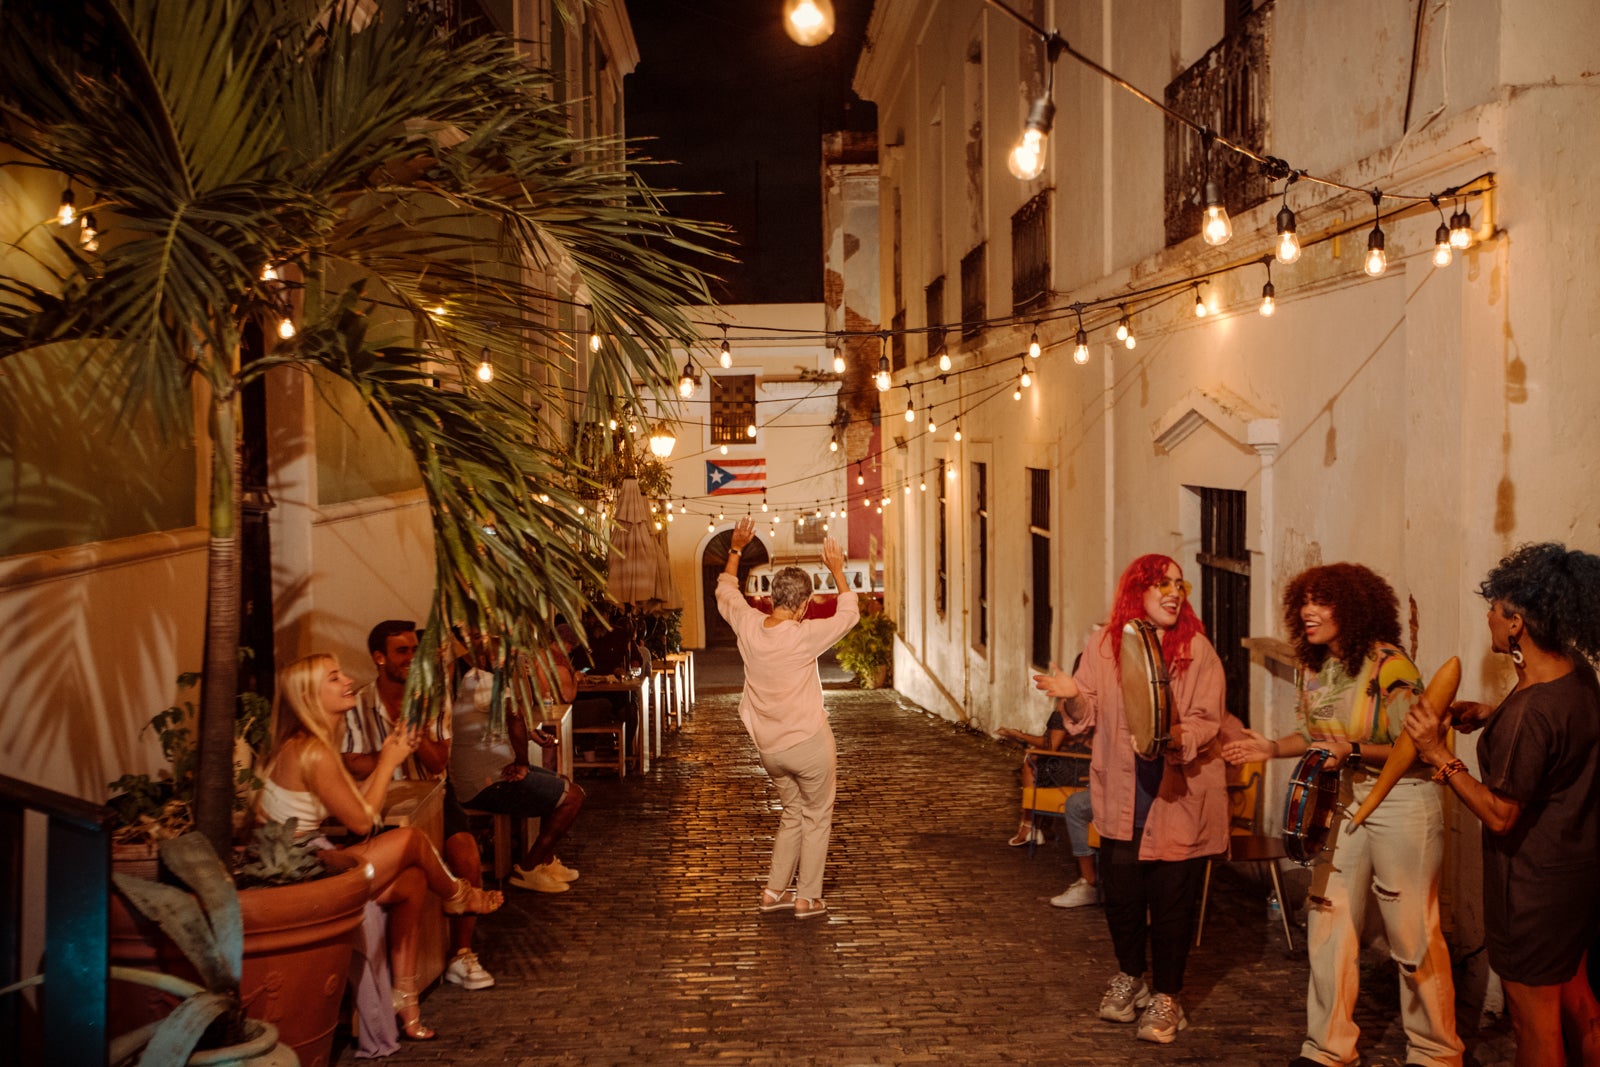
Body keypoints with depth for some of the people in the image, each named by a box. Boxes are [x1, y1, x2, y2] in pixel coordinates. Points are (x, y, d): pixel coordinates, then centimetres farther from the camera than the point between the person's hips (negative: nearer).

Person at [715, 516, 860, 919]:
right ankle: (807, 898, 14)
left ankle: (774, 891, 23)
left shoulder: (747, 625, -7)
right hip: (809, 742, -6)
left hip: (770, 747, 6)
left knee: (793, 814, 22)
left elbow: (725, 593, 14)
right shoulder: (804, 635, -19)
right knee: (817, 817, 11)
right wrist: (837, 571, 5)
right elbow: (848, 614, -3)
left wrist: (735, 550, 20)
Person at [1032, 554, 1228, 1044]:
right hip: (1123, 794, 2)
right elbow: (1091, 716, 3)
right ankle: (1130, 978, 37)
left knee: (1172, 899, 3)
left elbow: (1206, 723, -11)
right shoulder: (1106, 645, 1)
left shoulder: (1197, 650, -5)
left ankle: (1166, 997, 21)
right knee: (1121, 891, 12)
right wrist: (1074, 695, -17)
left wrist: (1178, 737, -31)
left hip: (1179, 797, -2)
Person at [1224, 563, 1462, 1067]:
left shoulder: (1389, 667, -17)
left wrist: (1352, 751, -25)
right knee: (1328, 923, 9)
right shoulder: (1315, 666, 4)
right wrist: (1272, 748, 3)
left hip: (1401, 804, -7)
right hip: (1343, 800, 7)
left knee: (1413, 935, 2)